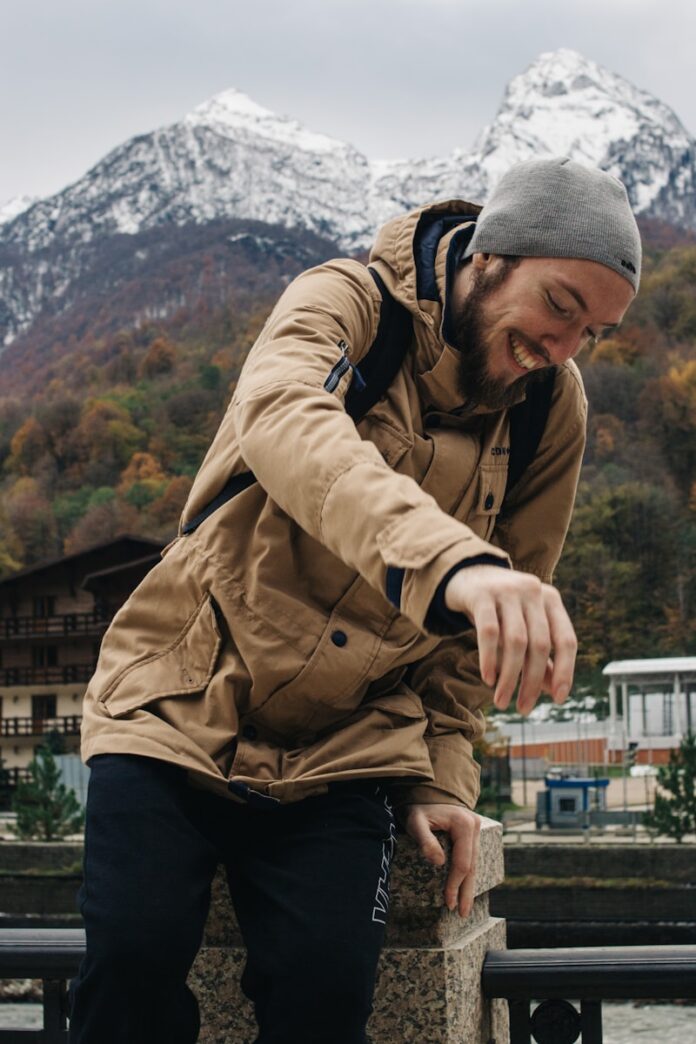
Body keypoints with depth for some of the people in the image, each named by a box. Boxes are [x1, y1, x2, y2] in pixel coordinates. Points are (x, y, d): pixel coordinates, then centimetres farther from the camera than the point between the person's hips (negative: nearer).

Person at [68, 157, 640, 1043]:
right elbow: (286, 421, -36)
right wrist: (451, 562, -52)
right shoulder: (345, 303, -11)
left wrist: (442, 777, 1)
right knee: (135, 951, -22)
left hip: (341, 749, 3)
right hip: (177, 706, -2)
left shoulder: (552, 412, 2)